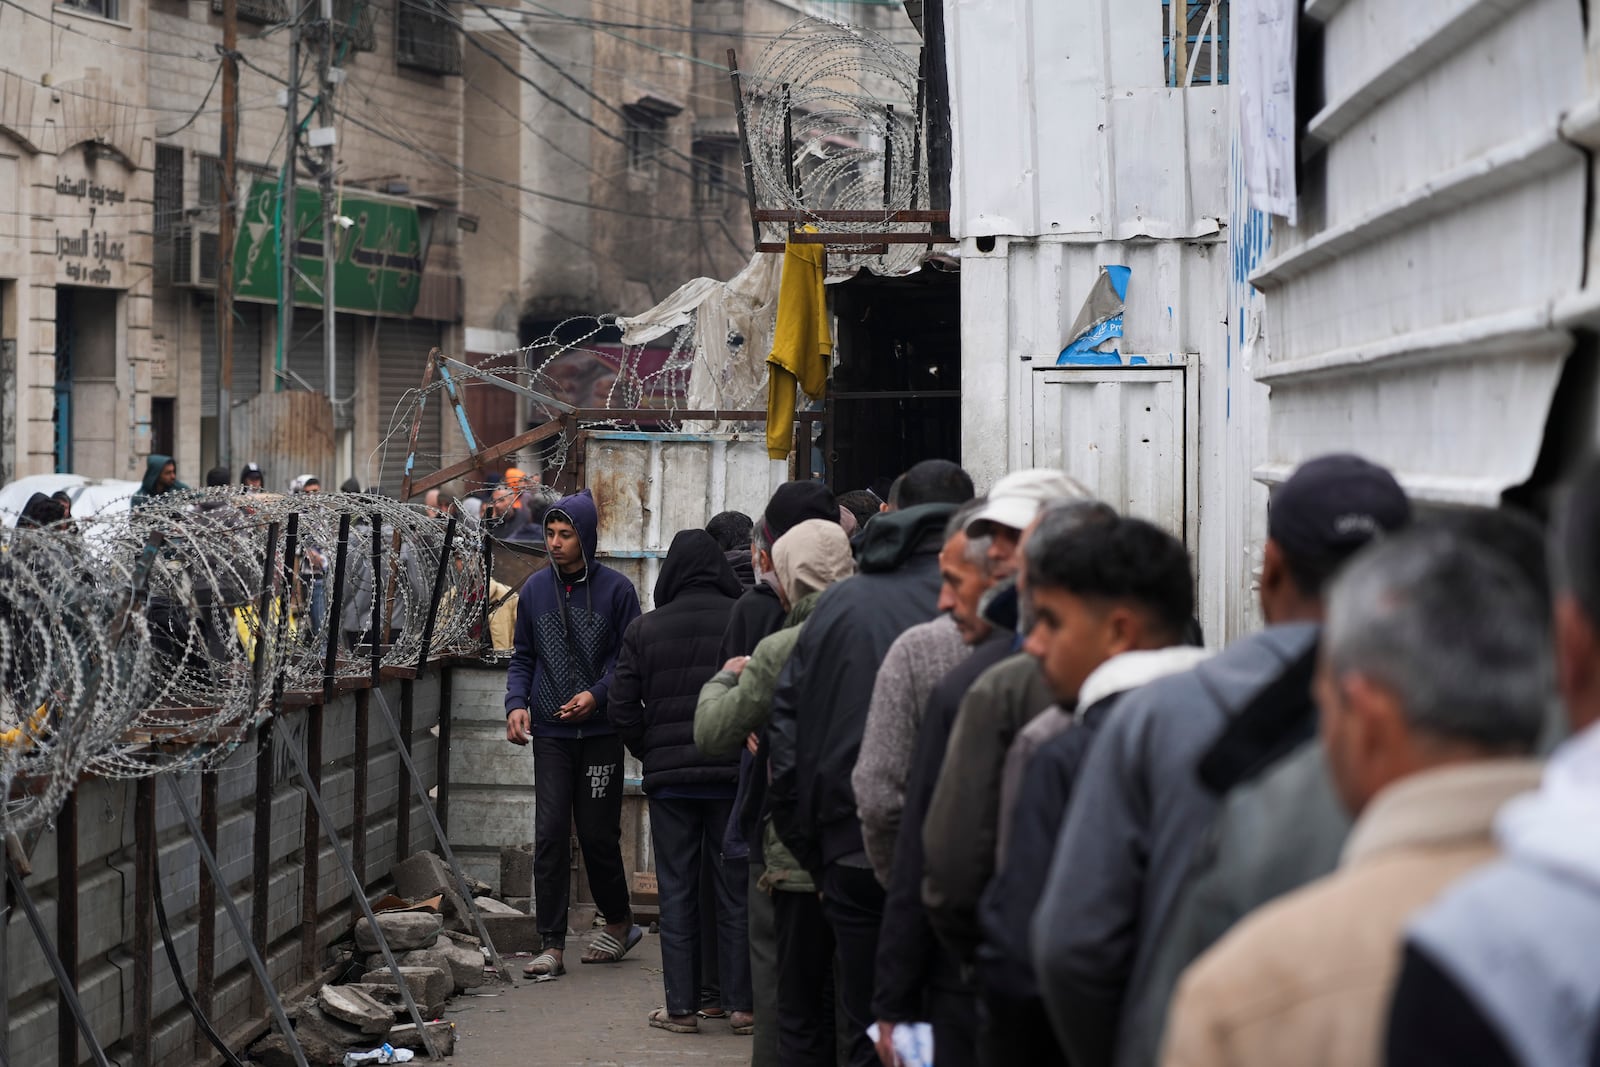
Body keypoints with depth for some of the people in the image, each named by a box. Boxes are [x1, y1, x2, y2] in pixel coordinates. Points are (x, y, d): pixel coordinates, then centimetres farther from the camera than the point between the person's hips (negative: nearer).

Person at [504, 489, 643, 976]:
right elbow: (522, 656, 14)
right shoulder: (535, 588, 7)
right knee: (550, 836, -5)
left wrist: (597, 695, -15)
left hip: (600, 733, -2)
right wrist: (517, 702, -2)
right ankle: (552, 945, -2)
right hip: (550, 734, 2)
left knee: (598, 835, 4)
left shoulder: (615, 589, -3)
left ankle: (619, 921, 28)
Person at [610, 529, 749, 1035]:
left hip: (669, 779, 1)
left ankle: (681, 1007, 6)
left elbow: (623, 709, 1)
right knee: (735, 890, 6)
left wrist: (652, 756, 12)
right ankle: (740, 1004, 7)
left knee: (677, 893, 6)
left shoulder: (644, 630, 2)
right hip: (733, 773, -1)